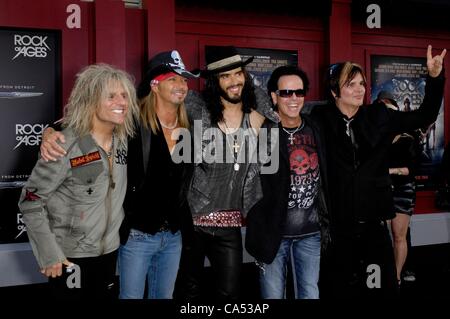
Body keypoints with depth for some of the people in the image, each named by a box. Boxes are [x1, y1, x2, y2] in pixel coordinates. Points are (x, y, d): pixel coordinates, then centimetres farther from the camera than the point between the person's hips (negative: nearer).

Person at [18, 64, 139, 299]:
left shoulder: (122, 139, -1)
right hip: (70, 257, -6)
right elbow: (30, 201, -15)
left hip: (109, 252, 6)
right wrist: (49, 254, -17)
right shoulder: (66, 145, -19)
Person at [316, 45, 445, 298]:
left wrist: (435, 77, -1)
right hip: (336, 225, -2)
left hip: (373, 223, 2)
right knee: (338, 288, 10)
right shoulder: (321, 120, -3)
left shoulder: (378, 117, 4)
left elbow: (424, 116, 9)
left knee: (382, 287, 11)